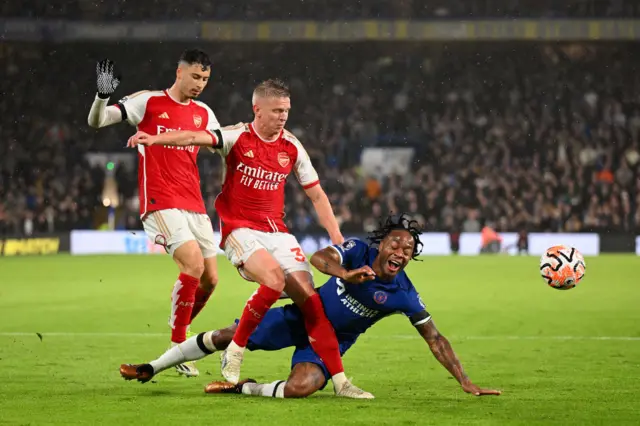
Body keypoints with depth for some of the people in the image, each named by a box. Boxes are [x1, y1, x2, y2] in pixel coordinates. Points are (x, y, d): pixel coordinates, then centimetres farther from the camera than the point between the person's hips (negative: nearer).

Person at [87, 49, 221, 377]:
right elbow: (96, 121, -6)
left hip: (194, 205, 6)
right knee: (193, 264, -22)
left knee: (209, 279, 5)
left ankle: (179, 338, 27)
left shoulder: (203, 114, 13)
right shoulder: (149, 102, -2)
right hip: (160, 202, -6)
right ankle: (177, 347, -9)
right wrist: (103, 96, -26)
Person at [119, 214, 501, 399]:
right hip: (303, 318, 1)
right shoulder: (357, 251, -17)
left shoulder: (404, 294, -19)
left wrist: (467, 383, -18)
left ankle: (243, 388, -4)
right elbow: (319, 258, -34)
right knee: (225, 337, -2)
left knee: (301, 387, -32)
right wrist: (345, 274, -56)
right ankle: (151, 369, 18)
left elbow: (436, 339, -14)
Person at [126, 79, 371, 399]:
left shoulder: (292, 147, 5)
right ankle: (234, 352, -12)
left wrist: (336, 236, 3)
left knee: (309, 297, -7)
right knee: (274, 279, -30)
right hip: (240, 229, -4)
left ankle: (340, 381, -4)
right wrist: (155, 139, -40)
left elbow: (316, 194, 12)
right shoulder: (238, 137, -6)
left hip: (276, 231, 4)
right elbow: (197, 138, -23)